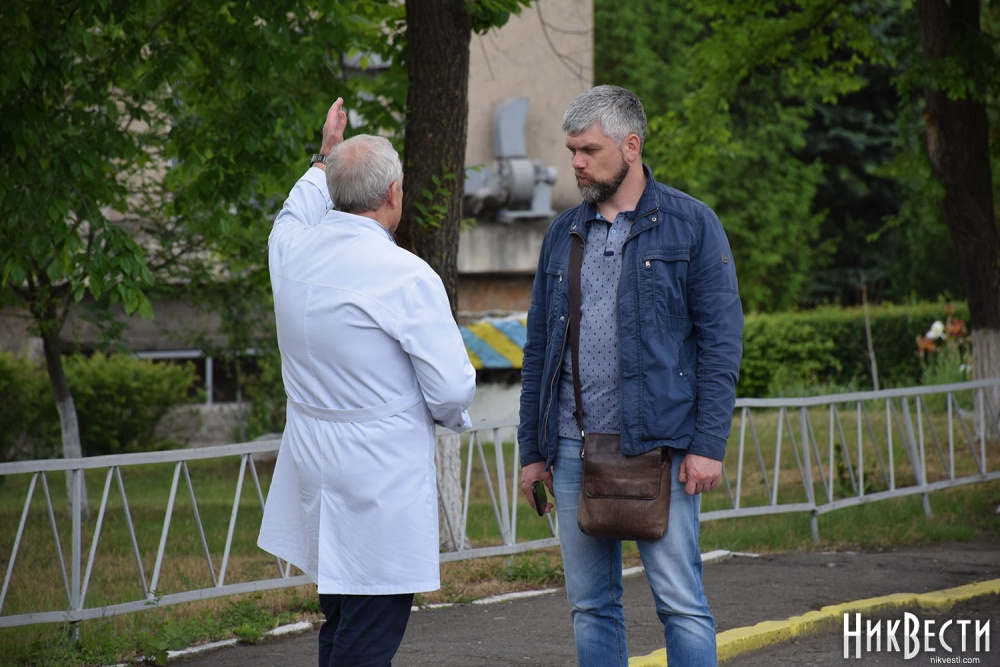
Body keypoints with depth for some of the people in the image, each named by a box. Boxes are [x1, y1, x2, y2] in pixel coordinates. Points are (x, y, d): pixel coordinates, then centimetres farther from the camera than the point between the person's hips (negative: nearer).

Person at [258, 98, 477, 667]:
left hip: (313, 468, 7)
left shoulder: (291, 250, 1)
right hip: (383, 487, -7)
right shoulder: (406, 277, -18)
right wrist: (452, 415, 8)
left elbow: (298, 215, 29)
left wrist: (325, 159, 42)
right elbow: (452, 389, -14)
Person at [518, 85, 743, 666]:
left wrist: (709, 445, -12)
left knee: (682, 603, -5)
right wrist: (533, 451, 12)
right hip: (574, 448, 5)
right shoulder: (563, 235, 14)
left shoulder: (691, 225, -1)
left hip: (657, 446, -5)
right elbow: (539, 349, 17)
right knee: (591, 606, 8)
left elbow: (721, 341, -5)